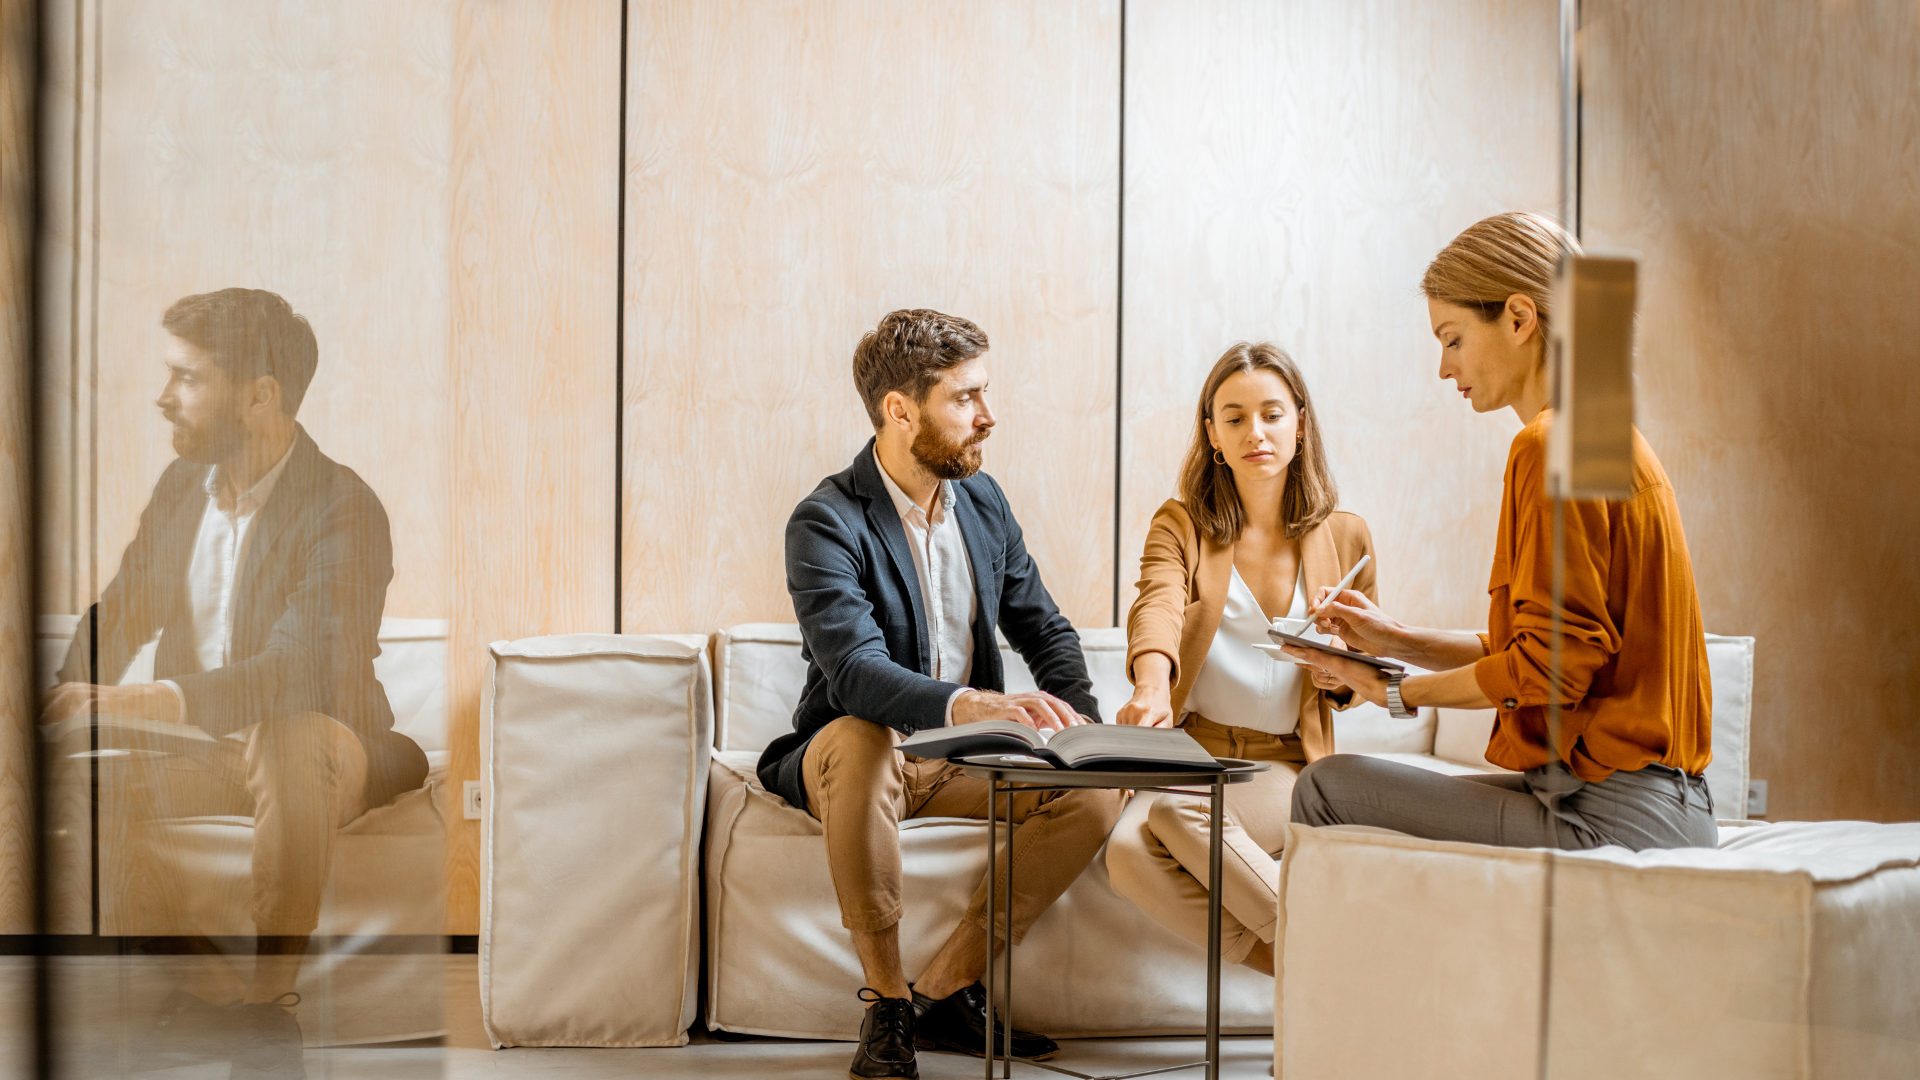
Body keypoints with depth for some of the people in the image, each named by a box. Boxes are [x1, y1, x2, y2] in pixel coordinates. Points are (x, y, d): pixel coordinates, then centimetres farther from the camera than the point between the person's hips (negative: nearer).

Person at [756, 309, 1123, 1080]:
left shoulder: (983, 501, 5)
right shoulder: (827, 523, -18)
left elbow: (1044, 627, 11)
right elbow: (856, 672, -33)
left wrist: (1078, 719, -10)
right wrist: (967, 704, -52)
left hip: (962, 755, 6)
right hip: (854, 754, -6)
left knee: (1098, 784, -17)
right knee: (859, 739, -40)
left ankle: (945, 991, -9)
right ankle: (885, 1003, -24)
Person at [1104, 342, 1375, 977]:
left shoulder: (1344, 537, 10)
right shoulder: (1179, 526, 7)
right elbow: (1158, 606, -16)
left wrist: (1339, 676, -4)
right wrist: (1152, 685, -39)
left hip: (1288, 765, -1)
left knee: (1176, 812, -35)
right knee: (1130, 855, -33)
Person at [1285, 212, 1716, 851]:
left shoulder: (1553, 445, -15)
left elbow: (1552, 664, -19)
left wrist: (1399, 692, -6)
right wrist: (1400, 642, 13)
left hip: (1610, 815, -10)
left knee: (1328, 789, -7)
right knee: (1334, 782, 21)